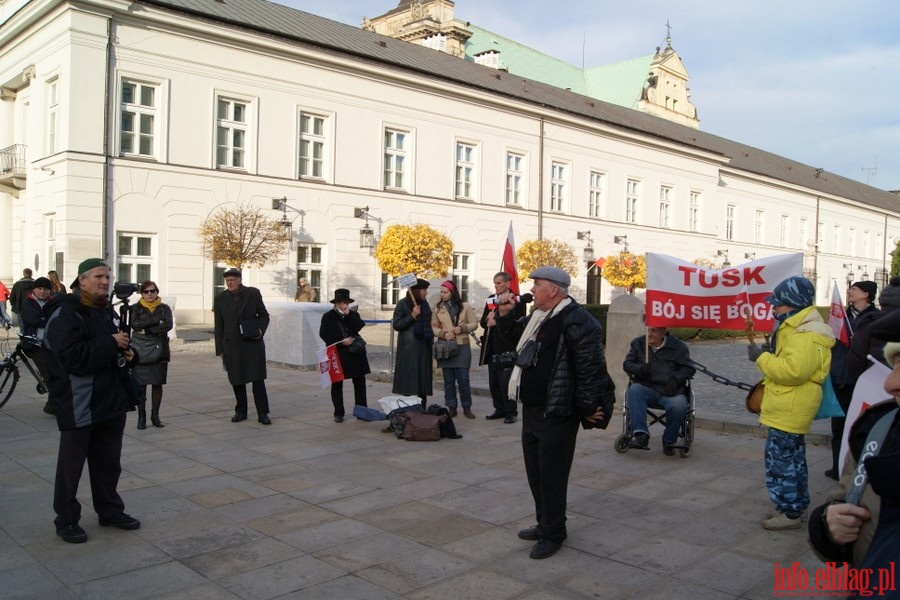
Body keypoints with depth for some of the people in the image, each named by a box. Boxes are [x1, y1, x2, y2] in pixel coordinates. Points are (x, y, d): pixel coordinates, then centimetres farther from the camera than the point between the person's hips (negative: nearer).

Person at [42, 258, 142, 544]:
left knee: (109, 463, 17)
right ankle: (66, 520, 18)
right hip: (78, 405, -8)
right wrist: (111, 343, -22)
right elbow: (72, 358, -28)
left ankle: (110, 511, 30)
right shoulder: (64, 314, -15)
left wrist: (128, 354, 6)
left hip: (111, 400, 8)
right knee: (71, 466, 5)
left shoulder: (105, 311, 13)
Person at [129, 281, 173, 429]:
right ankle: (141, 417, 7)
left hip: (159, 350, 1)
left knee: (157, 384, 5)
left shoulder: (164, 308, 8)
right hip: (140, 351, -1)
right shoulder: (135, 308, 6)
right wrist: (156, 321, -16)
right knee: (140, 385, -3)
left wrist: (147, 329, -12)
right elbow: (134, 324, -13)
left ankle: (155, 415, 17)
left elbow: (169, 325, -9)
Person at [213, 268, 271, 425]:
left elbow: (264, 315, 7)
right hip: (232, 345, 2)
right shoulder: (220, 299, 5)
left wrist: (261, 330, -12)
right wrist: (220, 349, 5)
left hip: (253, 343, -2)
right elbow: (219, 326, 7)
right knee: (237, 381, 8)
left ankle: (262, 413, 1)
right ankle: (240, 412, 21)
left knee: (258, 378, -4)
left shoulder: (253, 293, 1)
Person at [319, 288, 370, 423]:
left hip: (355, 353, 2)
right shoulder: (328, 317, 3)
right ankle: (338, 413, 11)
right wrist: (341, 342, -14)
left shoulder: (353, 315, 11)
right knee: (337, 384, 3)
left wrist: (348, 314, -10)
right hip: (337, 355, -2)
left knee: (360, 382, 4)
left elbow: (359, 327, -7)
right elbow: (324, 334, -6)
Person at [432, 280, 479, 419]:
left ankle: (467, 407, 11)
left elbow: (474, 323, 5)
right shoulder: (438, 308, 7)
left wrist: (462, 328, -12)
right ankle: (451, 407, 15)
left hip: (462, 346, -2)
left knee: (463, 379, -3)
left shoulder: (465, 306, 2)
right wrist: (443, 333, -11)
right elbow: (433, 327, 7)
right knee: (448, 380, 6)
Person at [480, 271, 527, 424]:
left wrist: (497, 322, -16)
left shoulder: (517, 301, -7)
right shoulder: (490, 300, 13)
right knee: (493, 381, 12)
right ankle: (500, 409, 23)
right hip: (491, 347, 7)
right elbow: (483, 322, 13)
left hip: (507, 348, -7)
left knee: (506, 381, -5)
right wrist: (488, 319, -10)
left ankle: (511, 412, 5)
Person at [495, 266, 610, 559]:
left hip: (556, 414, -10)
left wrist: (587, 407, -17)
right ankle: (545, 524, 34)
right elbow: (518, 337, 30)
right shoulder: (539, 316, 12)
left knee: (551, 475, 0)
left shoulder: (576, 321, -20)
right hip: (532, 409, 10)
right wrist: (505, 315, 13)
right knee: (534, 471, 18)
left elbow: (591, 367, -22)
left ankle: (553, 534, 15)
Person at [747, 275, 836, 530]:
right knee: (793, 459, 18)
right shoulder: (797, 328, 13)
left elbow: (792, 370, -30)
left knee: (780, 461, -5)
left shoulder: (806, 335, -22)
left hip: (789, 411, -11)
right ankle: (796, 506, 29)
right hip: (788, 410, 11)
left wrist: (761, 357, -20)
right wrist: (765, 383, 15)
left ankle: (790, 513, 3)